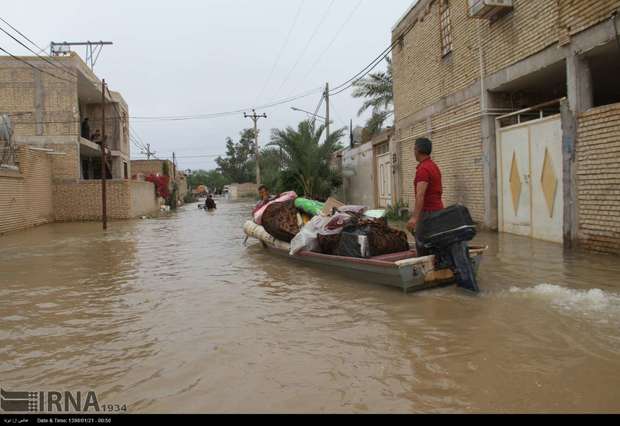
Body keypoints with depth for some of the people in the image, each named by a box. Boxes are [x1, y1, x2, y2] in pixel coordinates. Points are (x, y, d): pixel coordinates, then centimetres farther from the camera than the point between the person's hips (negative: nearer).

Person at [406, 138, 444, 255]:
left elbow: (420, 195, -28)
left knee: (422, 245, -6)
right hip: (437, 209, 10)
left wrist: (414, 217, -35)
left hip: (428, 212, -10)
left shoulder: (423, 169, -16)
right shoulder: (434, 166, 15)